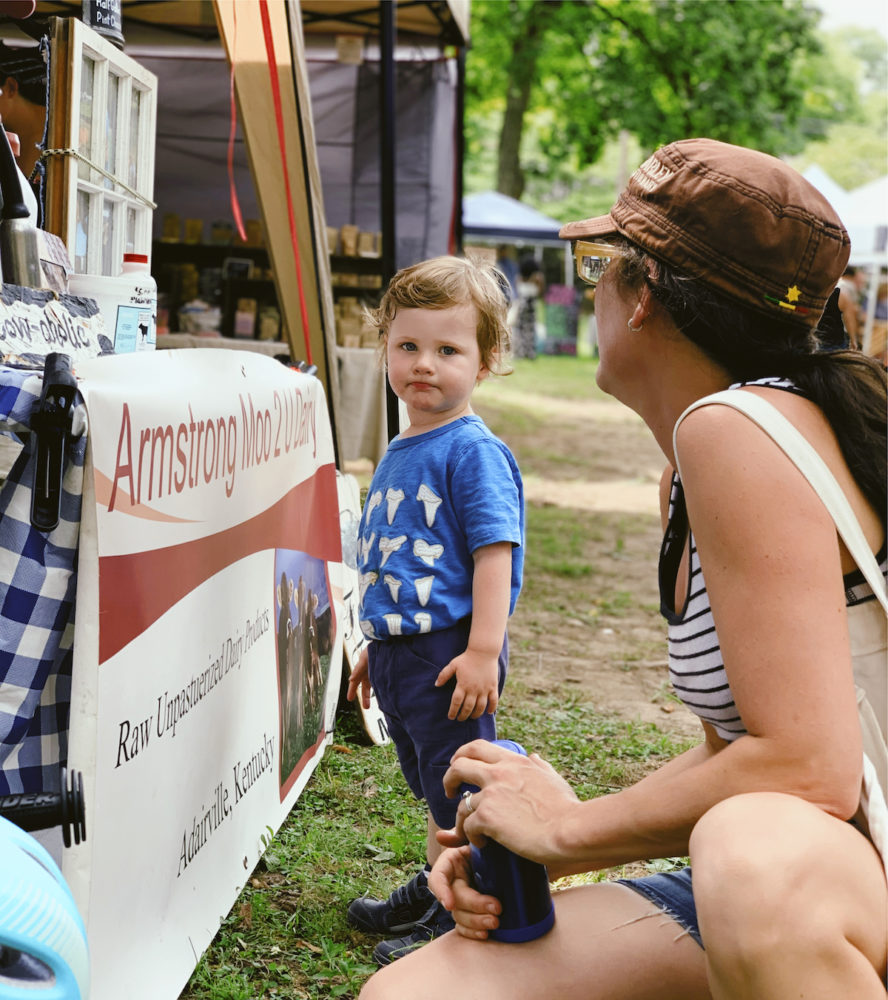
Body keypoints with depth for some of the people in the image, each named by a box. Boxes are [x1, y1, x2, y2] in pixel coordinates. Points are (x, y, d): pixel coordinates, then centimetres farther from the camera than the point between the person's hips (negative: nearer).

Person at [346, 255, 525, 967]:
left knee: (460, 790, 2)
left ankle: (464, 917, 14)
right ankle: (432, 891, 38)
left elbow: (494, 554, -19)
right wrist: (378, 646, 26)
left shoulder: (475, 452, -13)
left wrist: (483, 650, -24)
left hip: (449, 652, -9)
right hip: (400, 650, 9)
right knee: (433, 789, 23)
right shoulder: (398, 454, 13)